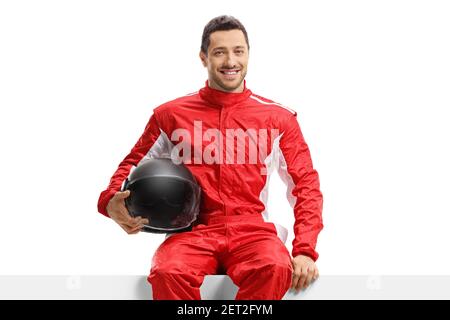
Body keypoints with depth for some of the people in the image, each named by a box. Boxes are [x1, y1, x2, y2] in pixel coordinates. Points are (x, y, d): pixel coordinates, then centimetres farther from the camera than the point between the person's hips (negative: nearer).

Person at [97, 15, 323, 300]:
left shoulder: (279, 118, 11)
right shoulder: (171, 114, 11)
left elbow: (306, 183, 9)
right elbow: (134, 163, 20)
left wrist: (305, 251, -5)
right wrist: (112, 200, -4)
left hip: (252, 230, 0)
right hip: (193, 230, 0)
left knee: (275, 269, -35)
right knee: (168, 273, -34)